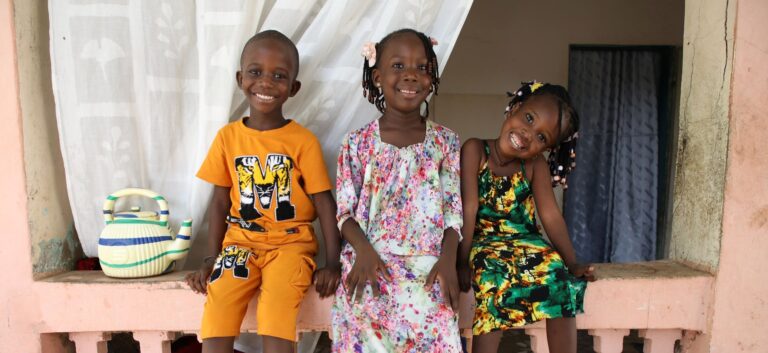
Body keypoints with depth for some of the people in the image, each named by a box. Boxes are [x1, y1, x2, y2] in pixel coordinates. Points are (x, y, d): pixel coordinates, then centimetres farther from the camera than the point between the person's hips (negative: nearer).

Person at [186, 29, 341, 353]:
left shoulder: (304, 141, -5)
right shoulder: (228, 136, 3)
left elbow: (324, 203, -4)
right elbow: (220, 201, 8)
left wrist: (332, 263, -11)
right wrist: (211, 258, 4)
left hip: (290, 242, -2)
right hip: (240, 241, 3)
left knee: (276, 326, -24)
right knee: (215, 319, -18)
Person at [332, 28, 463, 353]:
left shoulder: (445, 141, 6)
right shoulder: (358, 143, 2)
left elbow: (454, 209, 5)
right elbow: (345, 211, 2)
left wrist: (448, 258, -9)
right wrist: (363, 250, -14)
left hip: (428, 263, 1)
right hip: (371, 261, -1)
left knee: (430, 327, -17)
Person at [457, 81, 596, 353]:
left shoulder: (536, 166, 0)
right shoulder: (475, 150, -10)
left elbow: (550, 214, -4)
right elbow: (469, 207, -16)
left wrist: (573, 263, -12)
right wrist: (463, 261, -19)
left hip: (525, 240, 4)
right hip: (484, 241, -3)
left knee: (560, 279, -19)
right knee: (494, 279, -31)